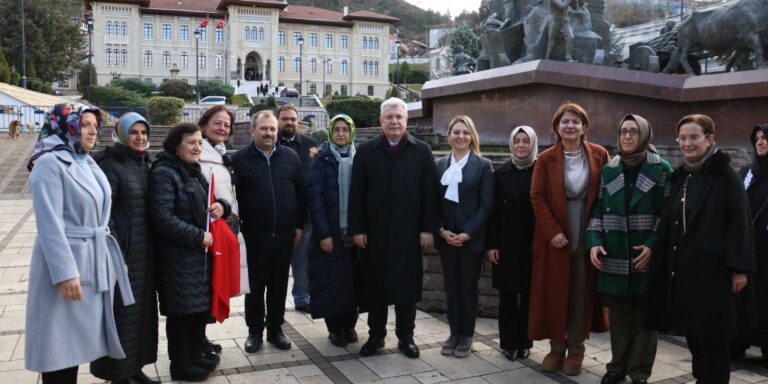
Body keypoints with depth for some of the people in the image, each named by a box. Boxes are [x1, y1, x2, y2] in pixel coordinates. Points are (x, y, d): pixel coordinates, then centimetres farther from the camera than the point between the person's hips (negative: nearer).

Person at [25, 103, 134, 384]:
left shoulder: (88, 163, 12)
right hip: (66, 261, -8)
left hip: (94, 261, 8)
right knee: (60, 343, 1)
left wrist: (111, 261, 14)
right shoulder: (50, 163, -12)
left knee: (76, 338, 15)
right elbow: (49, 224, -18)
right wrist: (65, 273, -23)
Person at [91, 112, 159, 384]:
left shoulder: (144, 164, 11)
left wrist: (153, 248, 13)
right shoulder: (110, 165, -11)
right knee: (122, 310, 3)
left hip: (145, 250, 7)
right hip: (122, 251, -7)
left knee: (143, 307, 13)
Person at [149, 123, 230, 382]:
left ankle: (196, 354, 30)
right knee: (183, 309, 0)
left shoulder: (194, 172, 15)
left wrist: (221, 207, -3)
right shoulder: (164, 173, -14)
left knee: (201, 305, 15)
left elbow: (205, 206, 21)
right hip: (177, 255, -9)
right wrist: (198, 236, -20)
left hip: (199, 252, 9)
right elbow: (162, 217, -23)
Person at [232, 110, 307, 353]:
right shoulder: (240, 159, -2)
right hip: (254, 233, -2)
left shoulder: (290, 157, 5)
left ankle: (275, 329, 25)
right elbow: (233, 195, -2)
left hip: (285, 232, 2)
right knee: (255, 284, 8)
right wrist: (239, 225, -6)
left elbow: (301, 192, 8)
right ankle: (255, 331, 23)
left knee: (279, 283, 11)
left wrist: (300, 224, 5)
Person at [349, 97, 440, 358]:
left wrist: (428, 228, -5)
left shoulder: (422, 151, 2)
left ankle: (406, 336, 22)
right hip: (374, 231, 1)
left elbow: (430, 192, 0)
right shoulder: (366, 151, 3)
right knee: (374, 285, 8)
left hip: (409, 231, 0)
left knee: (407, 284, 8)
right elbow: (356, 194, 1)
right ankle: (376, 335, 23)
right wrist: (357, 229, -5)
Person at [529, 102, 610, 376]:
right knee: (554, 293, 4)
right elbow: (537, 198, -4)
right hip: (555, 237, 0)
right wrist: (552, 231, -13)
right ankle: (557, 347, 18)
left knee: (582, 293, 6)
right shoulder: (546, 159, 0)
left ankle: (576, 349, 18)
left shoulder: (600, 155, 2)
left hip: (588, 237, 0)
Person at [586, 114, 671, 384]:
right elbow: (598, 210, 9)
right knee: (618, 315, 10)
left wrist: (653, 246, -13)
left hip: (646, 255, -2)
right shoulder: (609, 170, 9)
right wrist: (594, 242, -4)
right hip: (614, 256, 3)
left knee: (644, 315, 5)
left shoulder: (660, 169, 0)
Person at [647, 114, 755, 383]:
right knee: (692, 332, 12)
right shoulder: (679, 177, 12)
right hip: (683, 268, 6)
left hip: (713, 268, -6)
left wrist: (739, 267, -15)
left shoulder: (725, 175, -7)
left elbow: (739, 222, -11)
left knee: (712, 336, 1)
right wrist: (663, 262, 11)